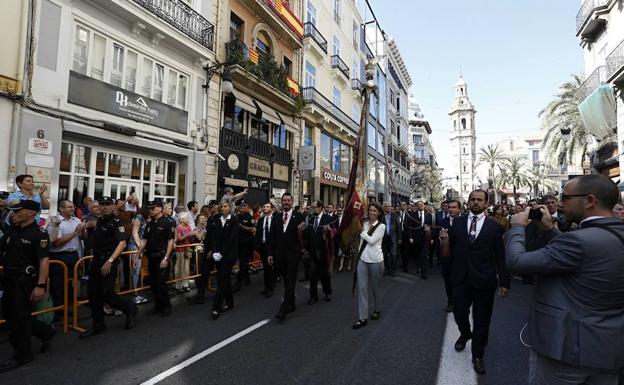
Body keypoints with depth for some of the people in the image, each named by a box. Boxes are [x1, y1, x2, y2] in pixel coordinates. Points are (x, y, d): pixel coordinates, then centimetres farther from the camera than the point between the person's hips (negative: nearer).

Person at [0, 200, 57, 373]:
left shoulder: (39, 234, -15)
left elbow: (44, 260, -20)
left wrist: (40, 285, -25)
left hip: (26, 281, -8)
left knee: (19, 317, 2)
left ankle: (22, 354, 20)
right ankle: (46, 332, 30)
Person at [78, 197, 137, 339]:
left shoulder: (116, 223, -11)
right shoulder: (99, 222, 13)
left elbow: (122, 243, -21)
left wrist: (110, 261, -27)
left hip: (109, 262, -8)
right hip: (96, 262, 8)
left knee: (107, 294, -7)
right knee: (93, 293, 10)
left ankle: (130, 308, 17)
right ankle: (98, 325, 23)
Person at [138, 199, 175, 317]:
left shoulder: (168, 223, -9)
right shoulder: (150, 224, 12)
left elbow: (170, 241, -13)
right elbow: (144, 241, 15)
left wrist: (166, 258, -19)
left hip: (162, 257, -7)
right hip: (151, 257, 7)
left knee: (161, 283, -5)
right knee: (153, 283, 11)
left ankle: (167, 306, 11)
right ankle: (158, 305, 25)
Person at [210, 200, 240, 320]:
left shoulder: (234, 220, -6)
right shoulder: (218, 220, 10)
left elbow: (232, 239, -13)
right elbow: (214, 237, 7)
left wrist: (221, 253, -14)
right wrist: (214, 252, -5)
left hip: (229, 255, -6)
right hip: (218, 255, 6)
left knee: (222, 280, -8)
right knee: (225, 279, 13)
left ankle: (216, 308, -4)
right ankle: (229, 303, 27)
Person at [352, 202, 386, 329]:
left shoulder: (381, 226, -6)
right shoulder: (364, 224, 6)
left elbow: (371, 240, -17)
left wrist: (362, 232, -7)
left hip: (375, 260, -3)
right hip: (362, 259, 3)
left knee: (375, 287, 13)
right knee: (361, 287, -1)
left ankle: (377, 310, 37)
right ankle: (362, 318, 7)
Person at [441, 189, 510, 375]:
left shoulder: (494, 226, -2)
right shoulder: (457, 223, 3)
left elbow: (500, 256, -1)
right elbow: (451, 247, 9)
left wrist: (504, 281, -1)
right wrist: (445, 240, -8)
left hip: (484, 281, -1)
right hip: (461, 278, 1)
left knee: (482, 320, 11)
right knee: (459, 313, 10)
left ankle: (477, 355, 32)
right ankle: (465, 334, 45)